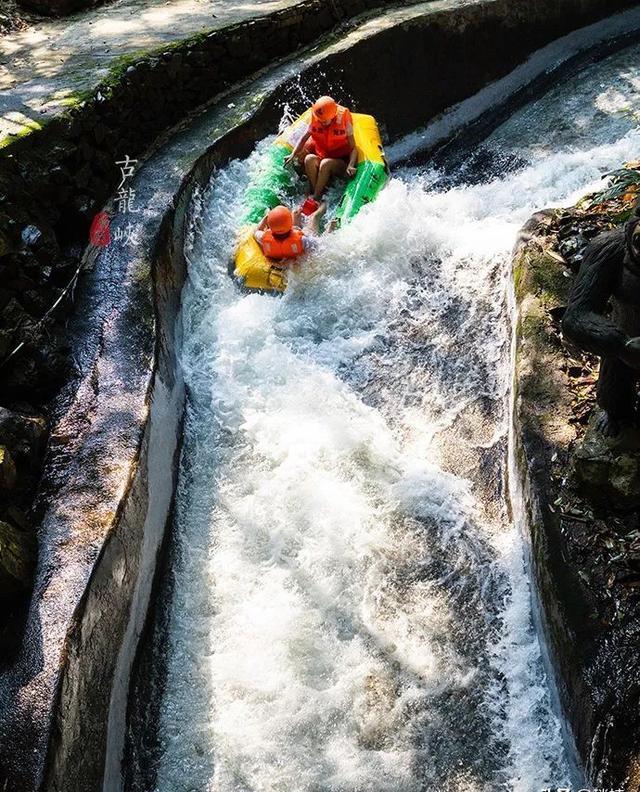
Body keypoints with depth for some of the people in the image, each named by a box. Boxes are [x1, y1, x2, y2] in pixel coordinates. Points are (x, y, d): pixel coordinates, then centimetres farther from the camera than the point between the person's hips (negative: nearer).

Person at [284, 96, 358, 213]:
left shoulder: (344, 121, -11)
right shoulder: (315, 120, -3)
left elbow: (353, 148, -12)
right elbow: (304, 138, 6)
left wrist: (350, 166, -28)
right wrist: (293, 155, -8)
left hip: (340, 163, -3)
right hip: (320, 156, 3)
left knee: (326, 163, -35)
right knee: (309, 159, -29)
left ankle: (315, 198, -33)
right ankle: (316, 195, -31)